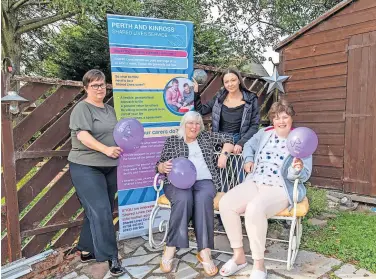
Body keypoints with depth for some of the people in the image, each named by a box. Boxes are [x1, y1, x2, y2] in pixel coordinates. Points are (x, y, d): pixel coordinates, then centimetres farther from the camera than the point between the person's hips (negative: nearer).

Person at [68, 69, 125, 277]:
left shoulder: (109, 109, 15)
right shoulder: (82, 108, -8)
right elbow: (82, 135, -21)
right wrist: (105, 149, -33)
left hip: (109, 167, 7)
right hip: (86, 167, -7)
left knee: (96, 211, 13)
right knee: (101, 211, -11)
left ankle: (87, 251, 27)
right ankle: (111, 257, 0)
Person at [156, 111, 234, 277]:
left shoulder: (206, 137, 22)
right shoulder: (172, 141, 18)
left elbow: (228, 139, 23)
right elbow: (160, 166, 12)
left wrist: (224, 154, 4)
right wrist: (164, 166, -12)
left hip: (203, 181, 1)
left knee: (203, 199, -35)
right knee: (183, 199, -36)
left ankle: (204, 251, -32)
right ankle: (170, 248, -27)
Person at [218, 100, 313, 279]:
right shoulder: (265, 133, 12)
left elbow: (303, 176, -6)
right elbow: (249, 145, 32)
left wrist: (297, 170, -29)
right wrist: (248, 159, 12)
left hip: (281, 189, -5)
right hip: (255, 183, 5)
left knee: (254, 209, -37)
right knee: (225, 203, -21)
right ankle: (239, 256, -5)